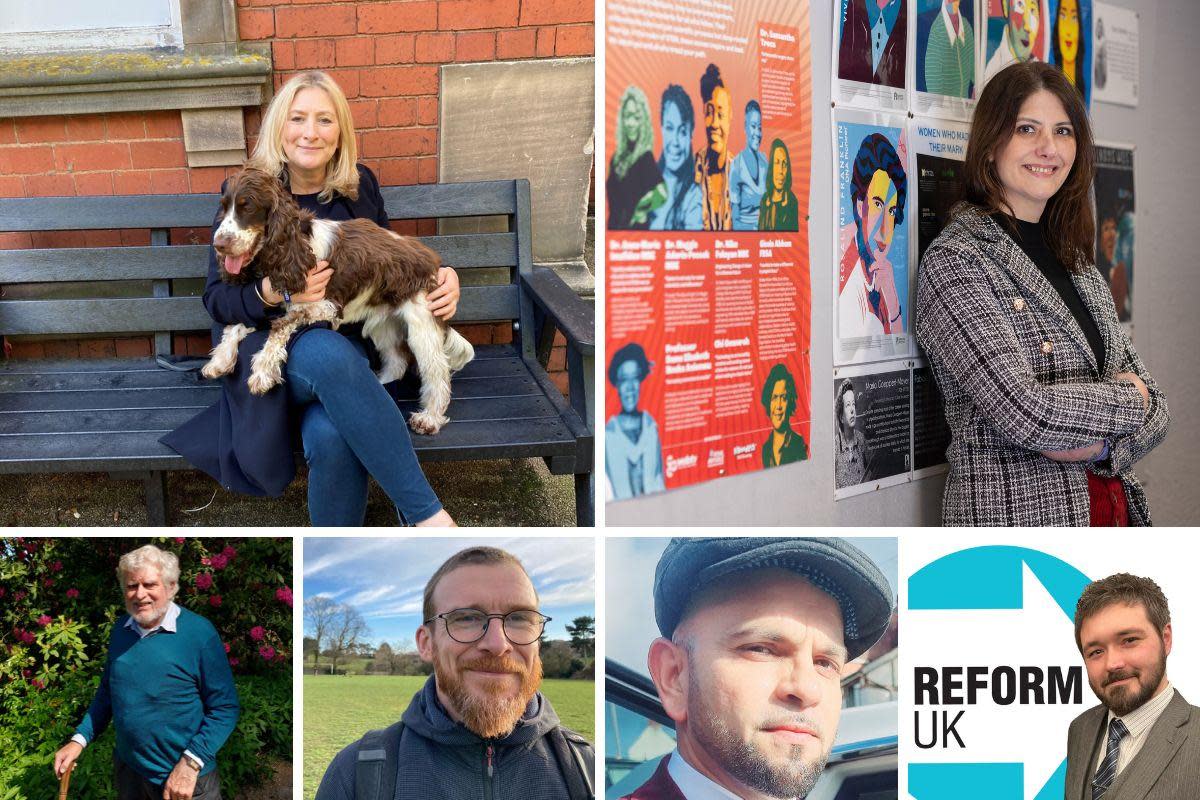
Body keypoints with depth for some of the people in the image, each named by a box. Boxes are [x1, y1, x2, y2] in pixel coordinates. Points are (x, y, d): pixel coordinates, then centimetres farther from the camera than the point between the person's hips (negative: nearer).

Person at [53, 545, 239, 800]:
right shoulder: (120, 629, 2)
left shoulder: (200, 633, -16)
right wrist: (79, 740, 4)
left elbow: (224, 708, -15)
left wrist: (190, 763, -23)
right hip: (128, 770, 6)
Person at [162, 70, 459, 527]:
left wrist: (442, 277, 3)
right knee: (327, 353, -40)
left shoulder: (360, 185, 12)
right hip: (275, 347, -2)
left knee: (331, 436, -36)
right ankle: (426, 514, -39)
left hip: (353, 345, 2)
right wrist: (270, 294, -20)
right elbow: (217, 298, 1)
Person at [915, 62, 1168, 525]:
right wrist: (1126, 400, -8)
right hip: (1017, 517, -7)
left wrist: (1102, 445, -14)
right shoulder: (954, 260, -13)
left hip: (1115, 505, 7)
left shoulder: (1077, 261, 9)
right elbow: (1024, 411, -24)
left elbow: (1153, 407, 7)